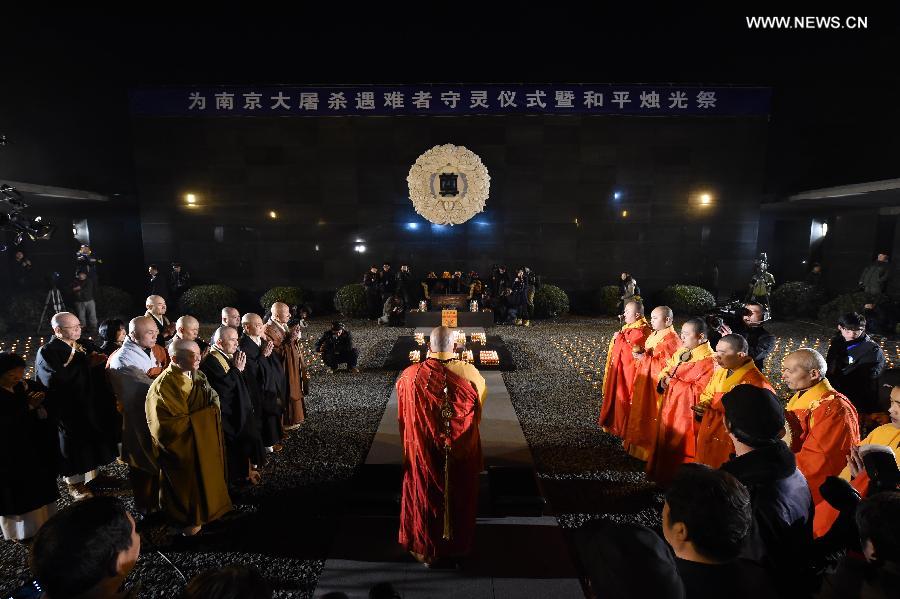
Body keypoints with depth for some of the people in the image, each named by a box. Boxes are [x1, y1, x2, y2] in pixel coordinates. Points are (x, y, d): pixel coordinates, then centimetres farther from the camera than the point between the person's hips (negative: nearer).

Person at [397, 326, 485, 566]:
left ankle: (426, 549, 39)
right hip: (461, 453, 1)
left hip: (424, 451, -1)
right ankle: (458, 544, 42)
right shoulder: (469, 373, -19)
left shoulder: (411, 375, -18)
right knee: (459, 495, 22)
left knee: (425, 495, 20)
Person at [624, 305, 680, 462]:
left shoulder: (671, 339, -17)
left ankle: (651, 448, 14)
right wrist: (639, 352, 2)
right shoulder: (653, 335, 12)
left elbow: (667, 364, -24)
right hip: (645, 380, 9)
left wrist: (644, 358, -21)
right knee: (642, 411, 17)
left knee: (654, 413, 1)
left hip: (657, 383, -9)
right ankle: (641, 442, 31)